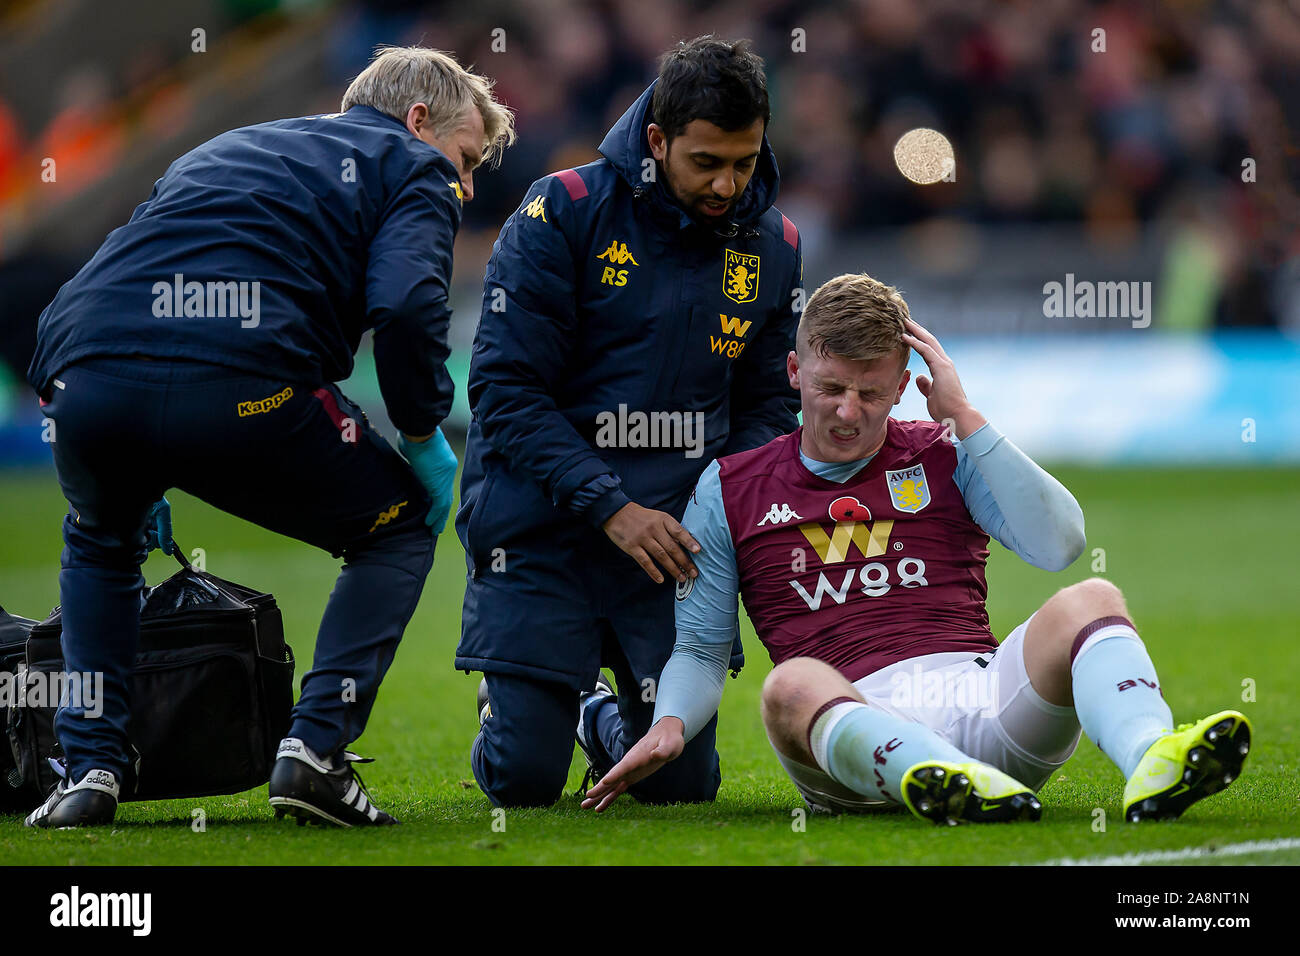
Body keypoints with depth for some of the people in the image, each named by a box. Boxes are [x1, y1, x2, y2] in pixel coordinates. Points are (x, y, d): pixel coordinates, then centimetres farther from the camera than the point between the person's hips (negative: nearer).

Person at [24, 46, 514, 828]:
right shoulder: (412, 167, 20)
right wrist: (423, 435, 12)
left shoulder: (226, 149, 39)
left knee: (98, 542, 38)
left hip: (85, 381, 5)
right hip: (239, 387, -5)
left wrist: (141, 475, 44)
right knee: (400, 529, 22)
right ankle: (316, 749, 5)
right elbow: (405, 305, -3)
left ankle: (91, 764, 20)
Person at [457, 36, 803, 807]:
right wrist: (612, 508, -21)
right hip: (543, 526, -3)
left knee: (682, 781, -1)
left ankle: (603, 720, 35)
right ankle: (506, 703, 30)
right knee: (523, 778, -8)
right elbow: (506, 389, -13)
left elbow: (768, 404, 13)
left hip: (672, 533, 3)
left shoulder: (772, 246, 4)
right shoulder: (563, 215, -11)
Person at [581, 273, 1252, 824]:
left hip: (983, 691, 2)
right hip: (849, 715, -2)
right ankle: (958, 787, -66)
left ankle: (1150, 765, -57)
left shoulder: (945, 457, 19)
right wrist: (670, 724, -4)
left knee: (1090, 603, -25)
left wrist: (964, 418, 3)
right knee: (791, 686, -37)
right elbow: (700, 649, 19)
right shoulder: (730, 490, 19)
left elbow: (1059, 543, 3)